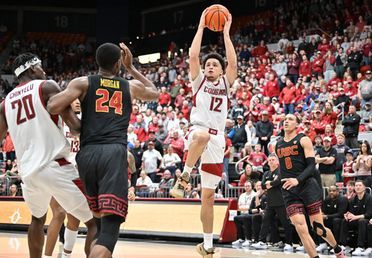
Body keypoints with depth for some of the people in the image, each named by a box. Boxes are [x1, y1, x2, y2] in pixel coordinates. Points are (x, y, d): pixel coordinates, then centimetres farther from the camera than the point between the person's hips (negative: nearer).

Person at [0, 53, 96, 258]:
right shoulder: (46, 87, 0)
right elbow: (75, 125, -8)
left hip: (28, 171, 6)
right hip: (56, 166, -6)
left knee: (38, 218, 34)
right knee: (95, 222, -1)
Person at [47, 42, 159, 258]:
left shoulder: (82, 83, 12)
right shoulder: (131, 87, 19)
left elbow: (53, 107, -4)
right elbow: (155, 93, 43)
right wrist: (131, 67, 48)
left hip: (87, 154, 2)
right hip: (114, 153, -2)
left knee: (99, 218, 26)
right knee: (110, 226, -14)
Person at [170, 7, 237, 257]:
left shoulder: (226, 84, 16)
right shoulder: (199, 80, 11)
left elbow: (233, 62, -1)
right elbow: (193, 56, -3)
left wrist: (226, 32, 0)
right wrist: (201, 26, 0)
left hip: (217, 141, 3)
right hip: (197, 131, -3)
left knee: (209, 196, 5)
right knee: (203, 135, -45)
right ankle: (184, 177, -27)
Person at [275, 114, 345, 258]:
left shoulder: (303, 140, -2)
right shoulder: (278, 145, 14)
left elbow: (312, 165, -10)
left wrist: (298, 180, -24)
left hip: (307, 186, -4)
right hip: (289, 190, 4)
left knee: (319, 229, 1)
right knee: (301, 229, -13)